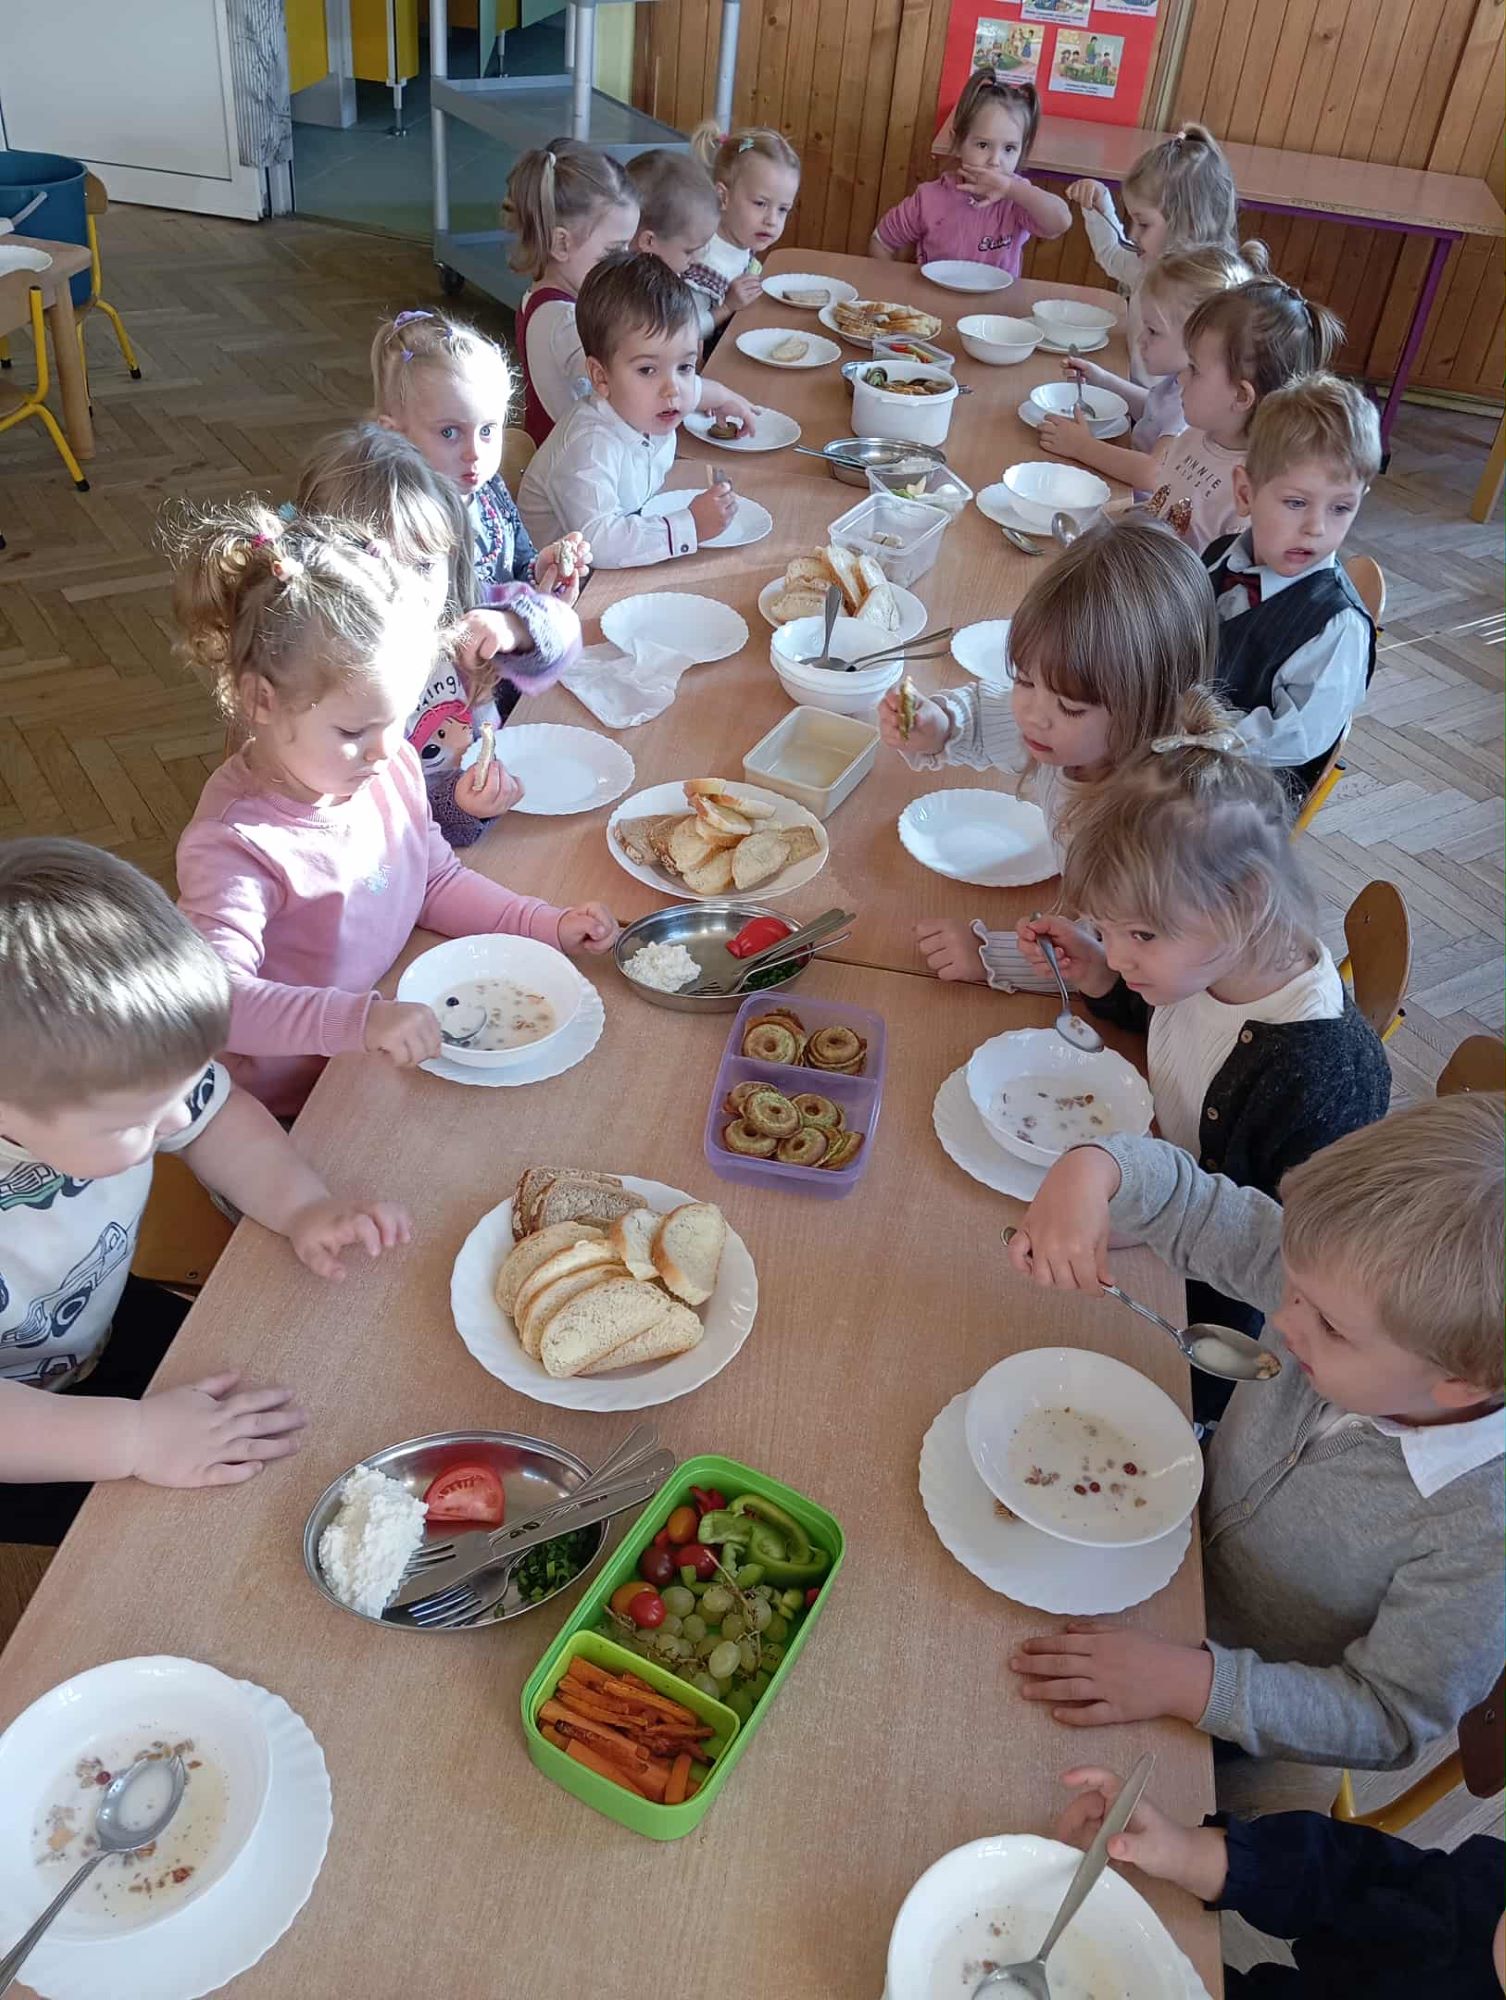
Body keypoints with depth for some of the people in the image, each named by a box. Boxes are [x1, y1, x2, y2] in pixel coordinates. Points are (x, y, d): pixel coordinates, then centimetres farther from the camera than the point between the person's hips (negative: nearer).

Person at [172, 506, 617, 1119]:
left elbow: (437, 881, 11)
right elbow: (213, 997, -38)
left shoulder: (390, 767, -4)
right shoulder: (234, 845, -27)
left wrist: (546, 925, -1)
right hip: (290, 1110, -7)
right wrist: (358, 1020, -49)